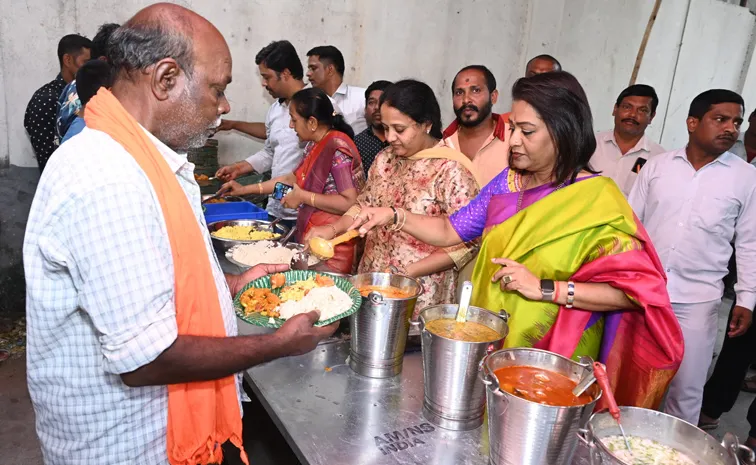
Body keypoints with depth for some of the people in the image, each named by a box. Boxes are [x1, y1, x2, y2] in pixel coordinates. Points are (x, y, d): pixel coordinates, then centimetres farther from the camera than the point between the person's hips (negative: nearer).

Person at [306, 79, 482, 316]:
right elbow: (365, 204, 14)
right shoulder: (385, 159, 4)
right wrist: (333, 229, -3)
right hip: (371, 281, 6)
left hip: (419, 293, -5)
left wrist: (408, 272, -19)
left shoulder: (451, 170, -16)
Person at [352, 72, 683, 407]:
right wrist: (395, 216, -8)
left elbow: (633, 290, -18)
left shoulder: (597, 202, -15)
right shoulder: (507, 181, 1)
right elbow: (451, 231, 6)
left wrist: (545, 289, -24)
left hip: (552, 361, -5)